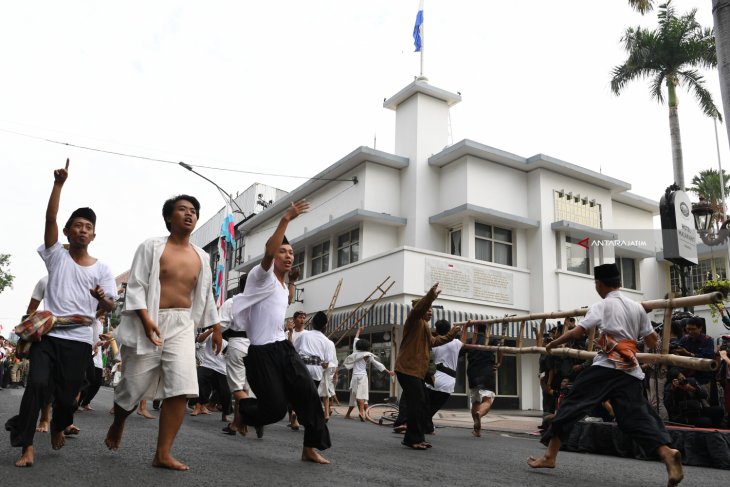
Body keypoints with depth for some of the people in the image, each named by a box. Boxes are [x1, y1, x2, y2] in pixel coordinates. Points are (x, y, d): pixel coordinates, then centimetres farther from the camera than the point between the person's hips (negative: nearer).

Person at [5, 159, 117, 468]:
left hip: (79, 338, 1)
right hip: (48, 333, -1)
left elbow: (109, 307, 5)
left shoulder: (102, 269, 7)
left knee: (67, 394, 5)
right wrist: (58, 184, -16)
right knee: (38, 384, -18)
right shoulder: (56, 255, 6)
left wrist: (102, 297, -19)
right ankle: (26, 447, -7)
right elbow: (50, 218, -7)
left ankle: (58, 427, 38)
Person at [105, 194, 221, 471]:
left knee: (181, 387, -12)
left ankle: (163, 454, -4)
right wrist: (146, 319, -21)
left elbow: (206, 294, 21)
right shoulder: (151, 247, -2)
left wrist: (215, 326, 20)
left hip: (183, 325, 3)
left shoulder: (201, 257, 12)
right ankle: (117, 425, 40)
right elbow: (135, 286, -7)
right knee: (134, 385, 6)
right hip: (150, 322, -3)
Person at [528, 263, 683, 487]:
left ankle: (549, 456, 3)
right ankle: (667, 453, -21)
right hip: (629, 371, 5)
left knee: (571, 405, 1)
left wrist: (553, 344, 7)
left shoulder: (601, 306, 1)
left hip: (605, 368, -5)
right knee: (637, 416, 5)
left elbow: (577, 332, -7)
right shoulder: (637, 307, 15)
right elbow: (652, 342, 17)